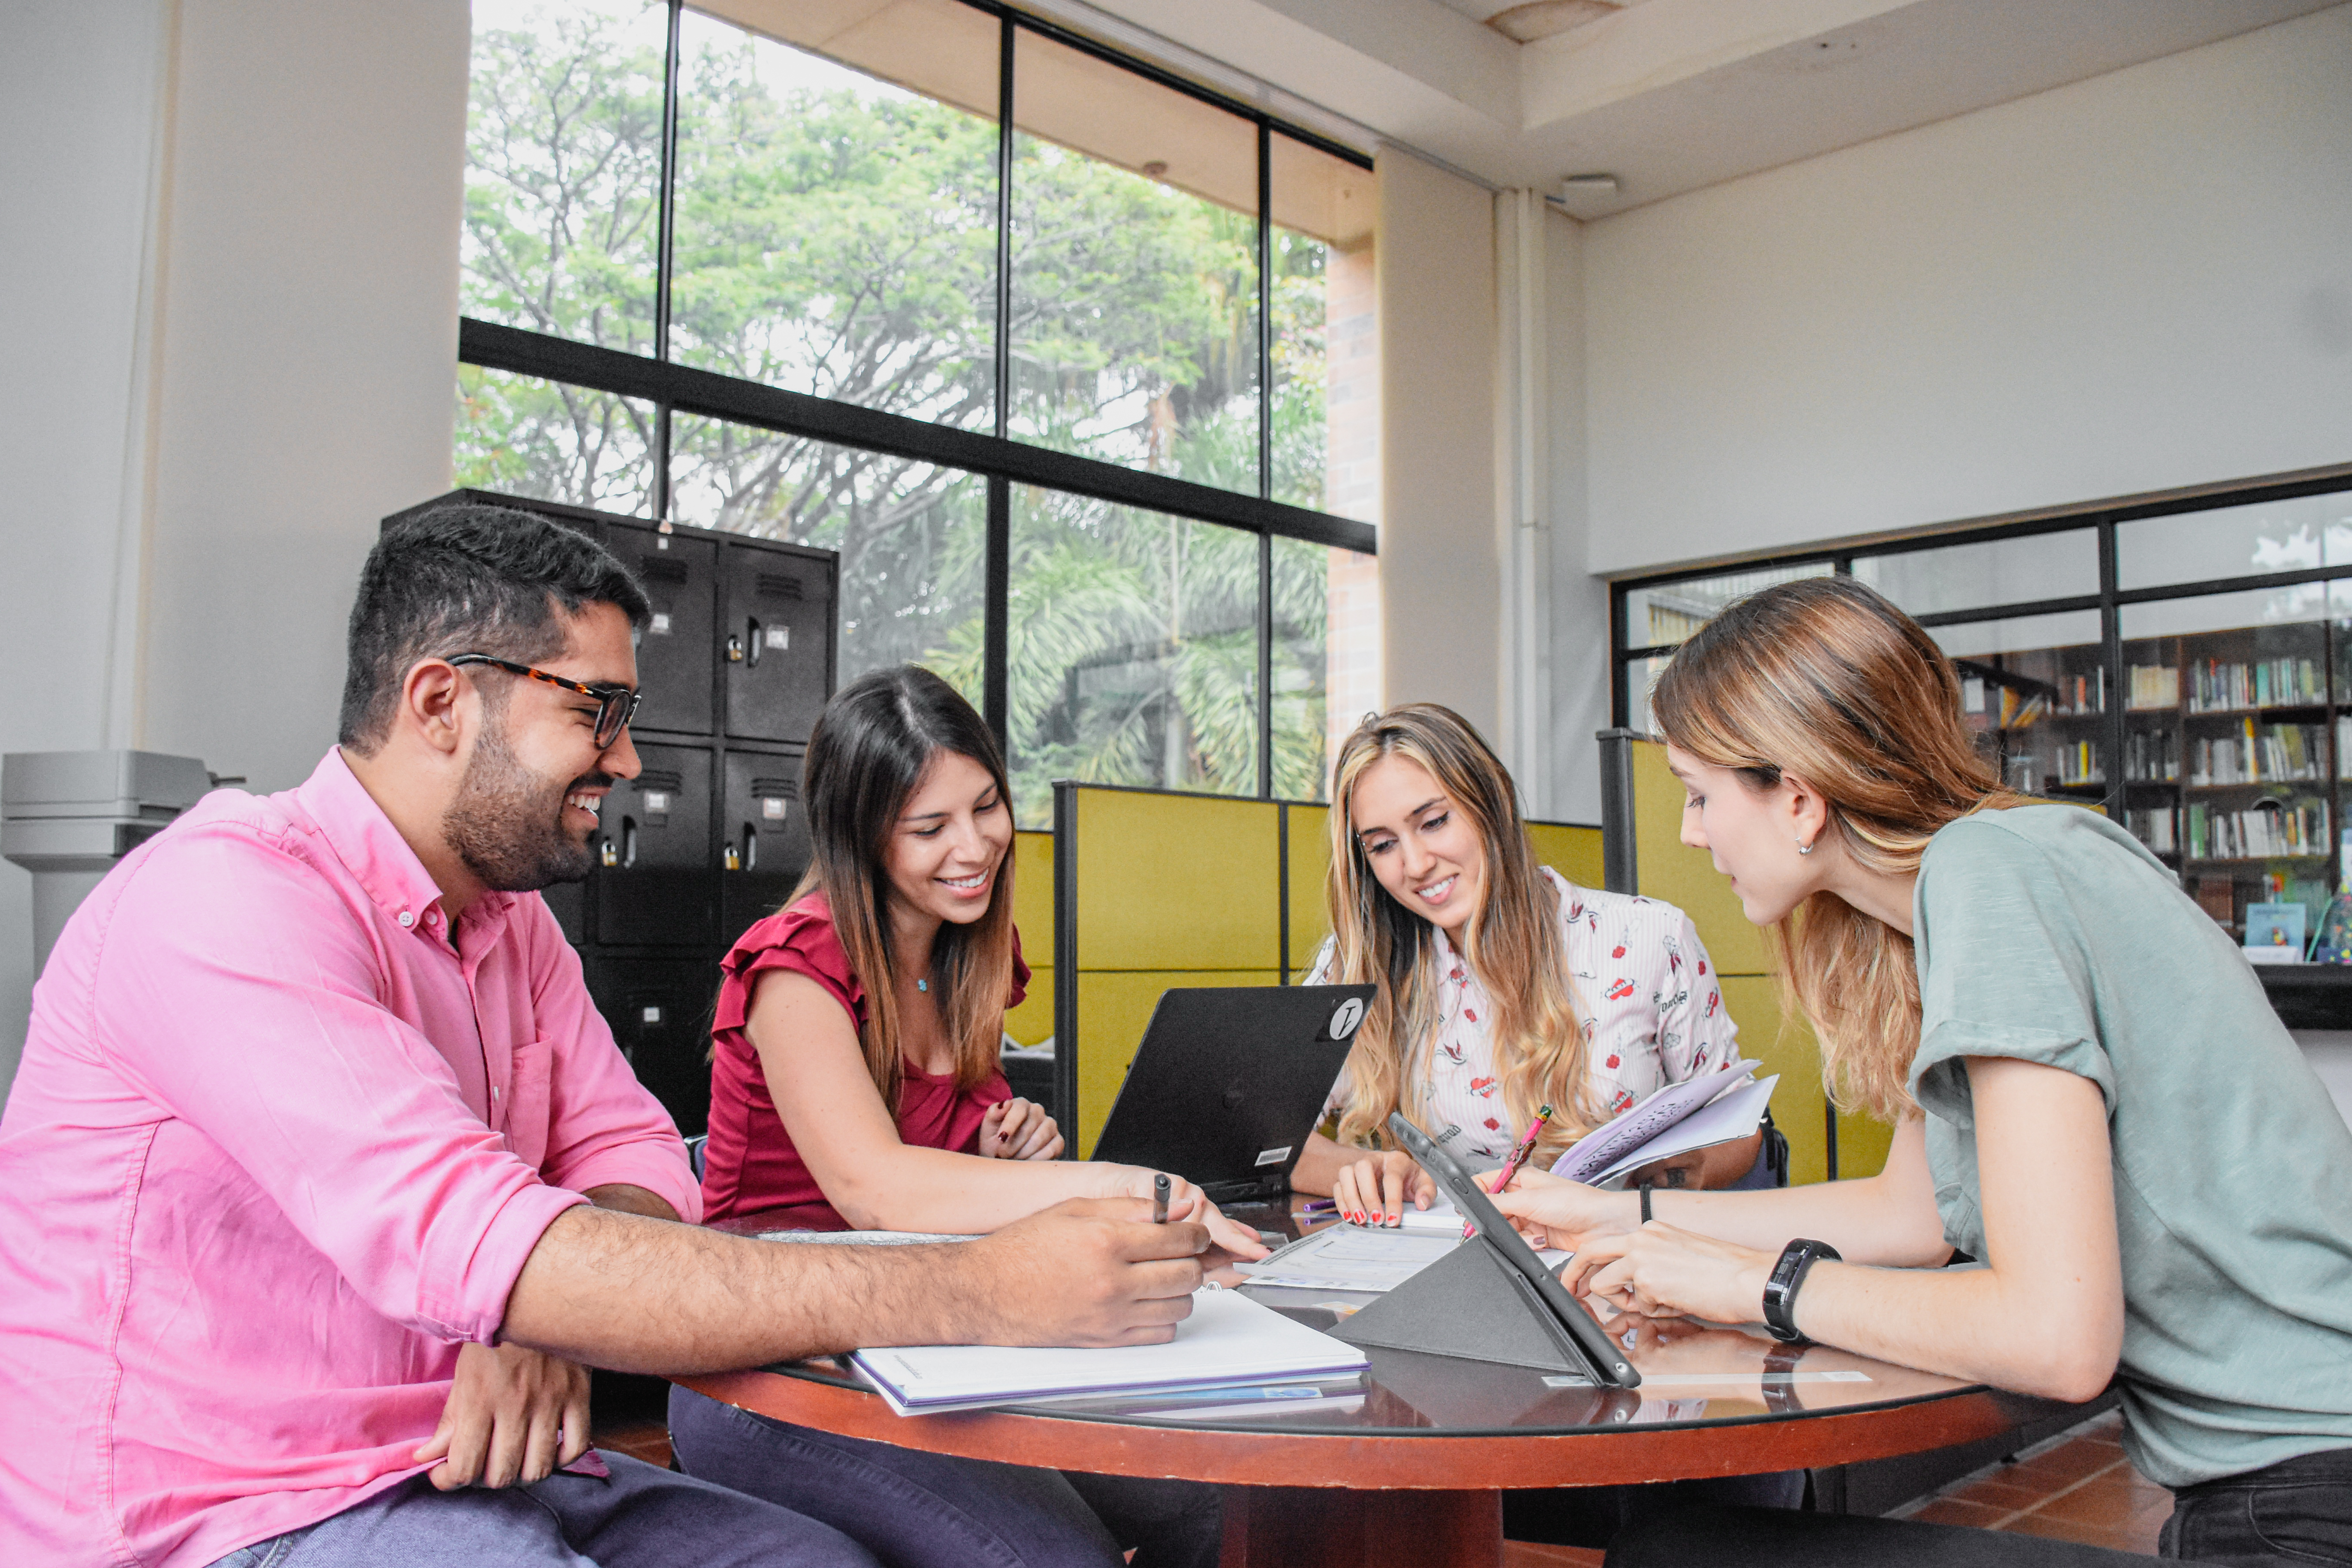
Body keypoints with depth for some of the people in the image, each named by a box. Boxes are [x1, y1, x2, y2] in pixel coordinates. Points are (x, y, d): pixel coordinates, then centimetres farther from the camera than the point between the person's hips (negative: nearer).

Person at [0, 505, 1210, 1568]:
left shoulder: (508, 916, 9)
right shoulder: (230, 902, -21)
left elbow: (631, 1154, 7)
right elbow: (463, 1243, -32)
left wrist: (543, 1321, -19)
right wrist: (975, 1295, -35)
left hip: (455, 1462, 8)